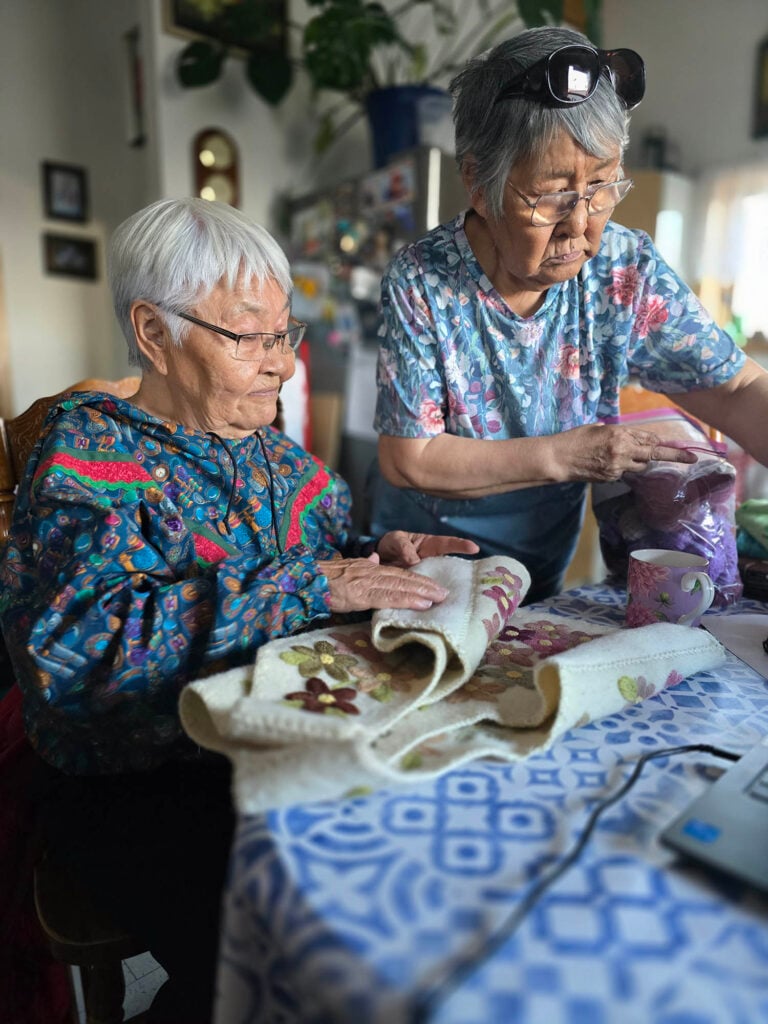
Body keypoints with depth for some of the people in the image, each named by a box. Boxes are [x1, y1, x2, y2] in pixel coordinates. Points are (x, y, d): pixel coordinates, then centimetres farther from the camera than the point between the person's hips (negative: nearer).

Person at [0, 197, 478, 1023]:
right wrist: (306, 588, -26)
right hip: (141, 790, -5)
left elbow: (324, 550, 16)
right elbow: (82, 643, -25)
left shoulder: (269, 450, 9)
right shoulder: (89, 455, -11)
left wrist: (377, 556, -7)